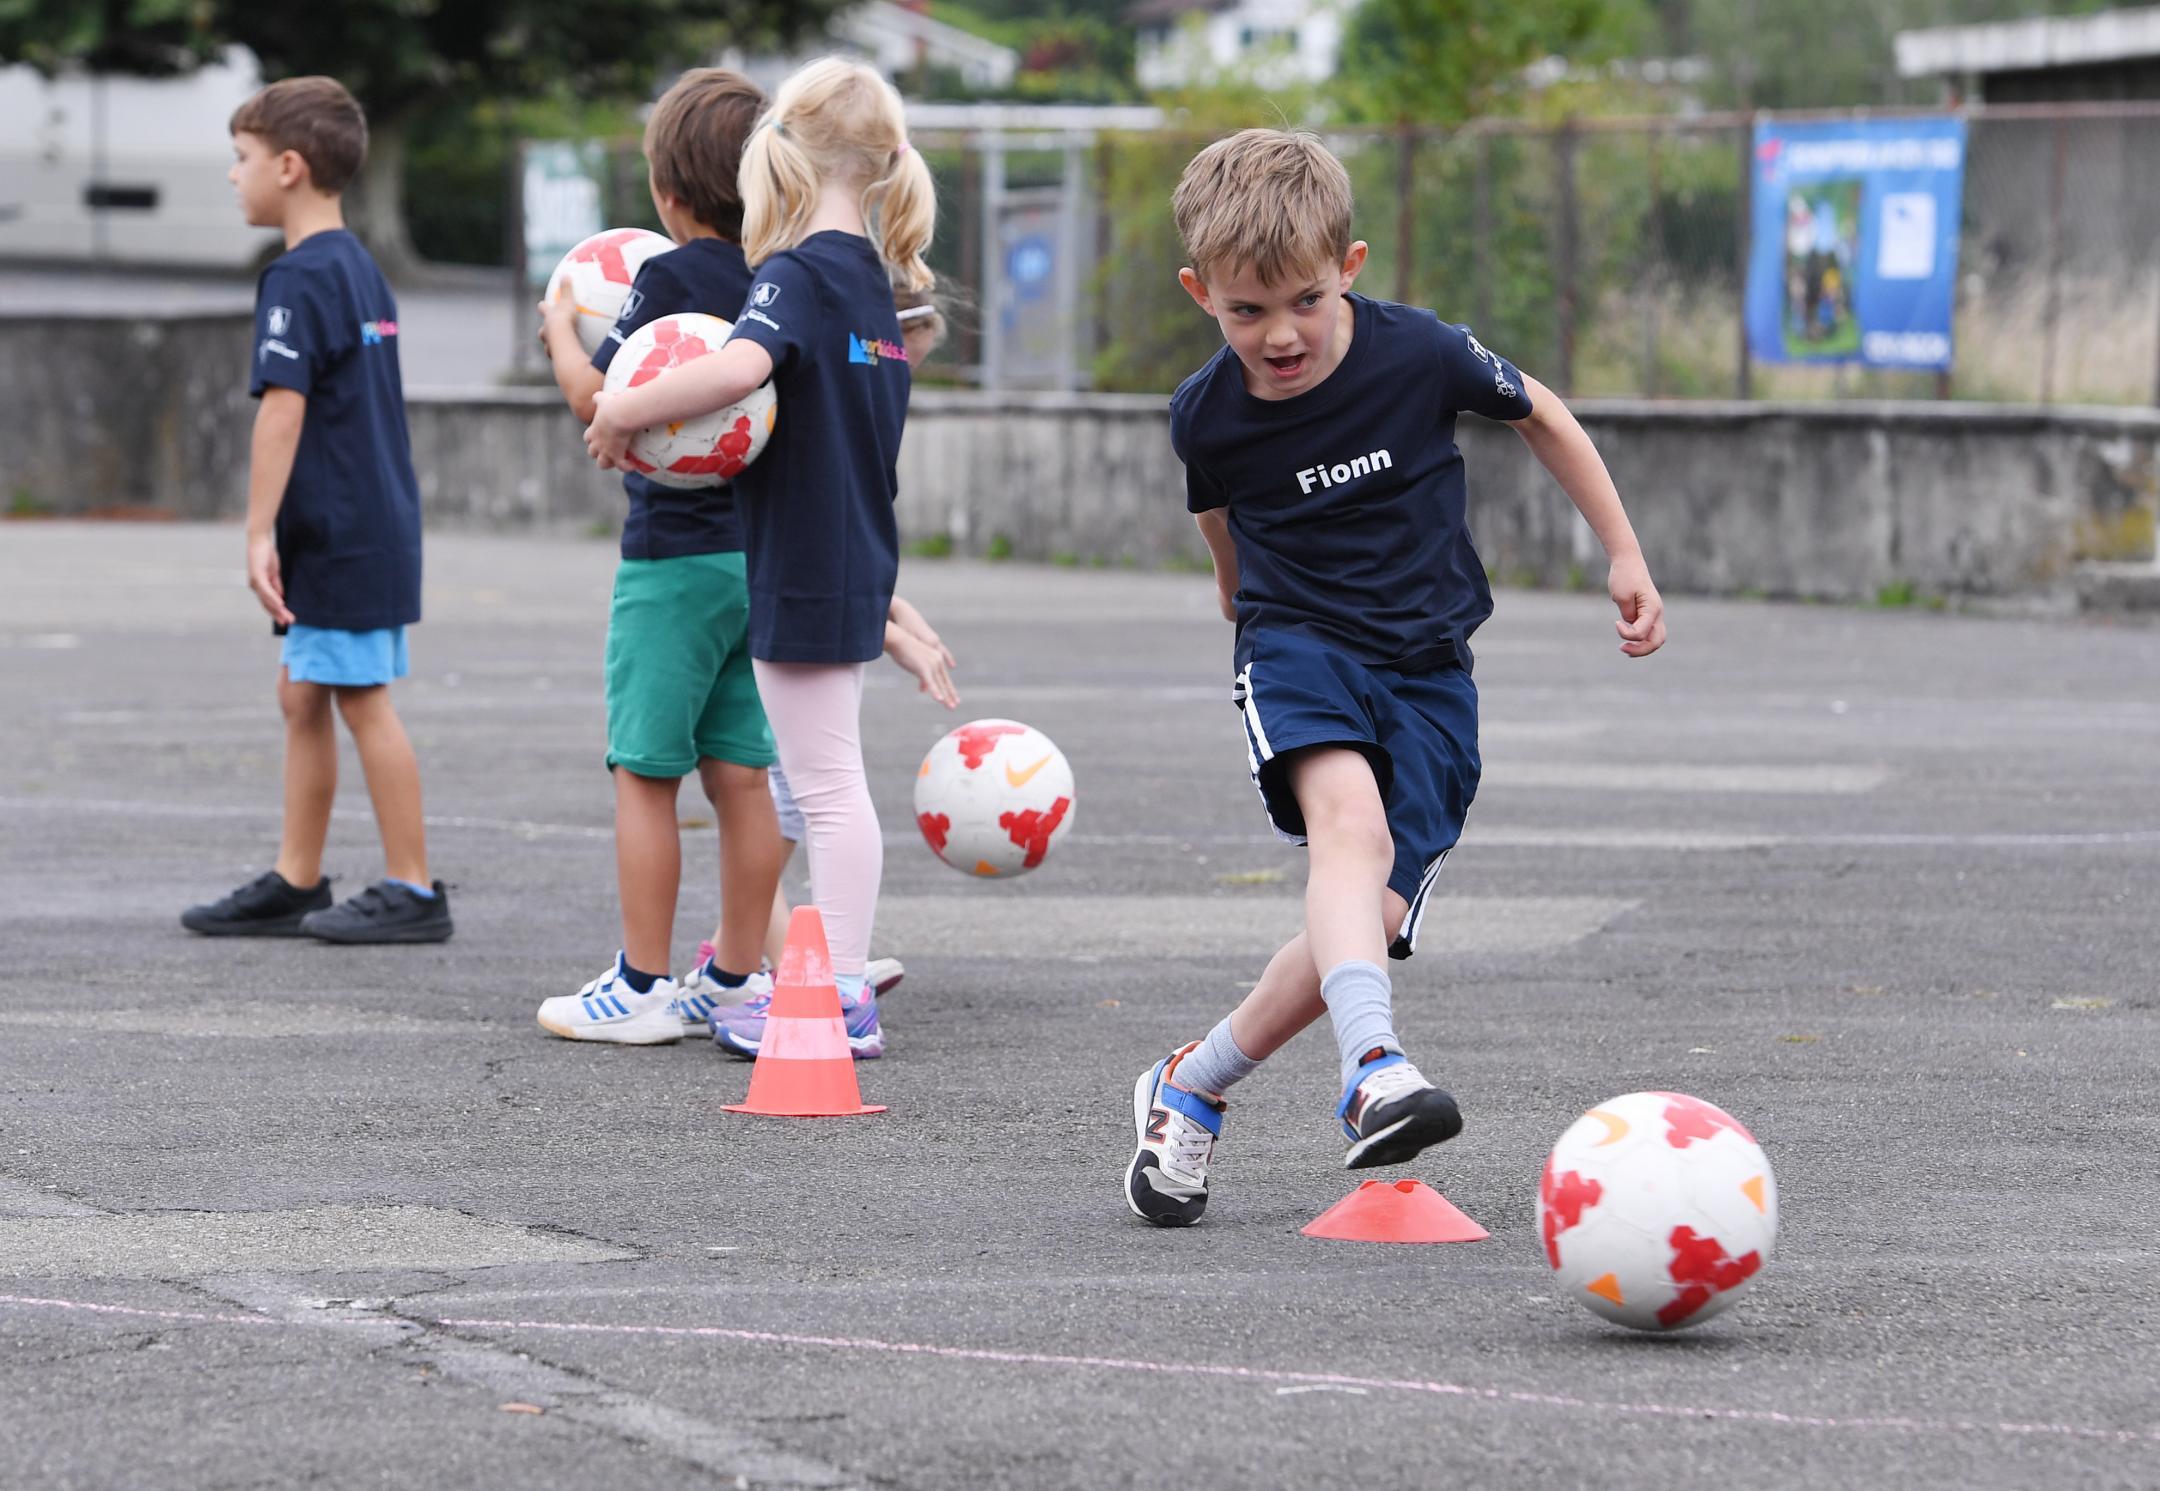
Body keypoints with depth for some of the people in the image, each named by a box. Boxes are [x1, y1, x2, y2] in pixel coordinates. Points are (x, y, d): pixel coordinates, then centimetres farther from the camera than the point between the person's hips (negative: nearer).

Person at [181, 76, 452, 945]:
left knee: (363, 702, -3)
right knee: (303, 697, 14)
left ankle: (412, 891, 1)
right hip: (377, 526, 10)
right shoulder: (363, 272, 15)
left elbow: (283, 410, -21)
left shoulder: (297, 281, -15)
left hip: (339, 537, -10)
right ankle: (294, 884, 18)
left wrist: (258, 531, -21)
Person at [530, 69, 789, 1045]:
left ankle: (642, 988, 1)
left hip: (674, 556, -7)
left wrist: (561, 329, 3)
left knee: (645, 773, -1)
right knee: (741, 774, 10)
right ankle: (736, 980, 13)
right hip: (764, 552, 7)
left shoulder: (671, 279, -14)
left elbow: (597, 399, -14)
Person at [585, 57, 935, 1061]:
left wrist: (623, 412, -27)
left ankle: (844, 1001, -1)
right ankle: (833, 975, 23)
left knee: (827, 785, -5)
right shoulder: (874, 282, 11)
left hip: (803, 573, -9)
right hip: (856, 565, 9)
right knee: (826, 782, 16)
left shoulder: (800, 275, -17)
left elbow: (738, 369, -36)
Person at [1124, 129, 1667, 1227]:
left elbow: (1539, 415, 6)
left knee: (1376, 915, -12)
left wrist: (1625, 555, 11)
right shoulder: (1206, 416, -8)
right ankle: (1374, 1068, -51)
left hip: (1426, 665, 1)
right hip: (1297, 645, -1)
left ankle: (1191, 1089, 7)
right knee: (1350, 817, -33)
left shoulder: (1421, 355, -13)